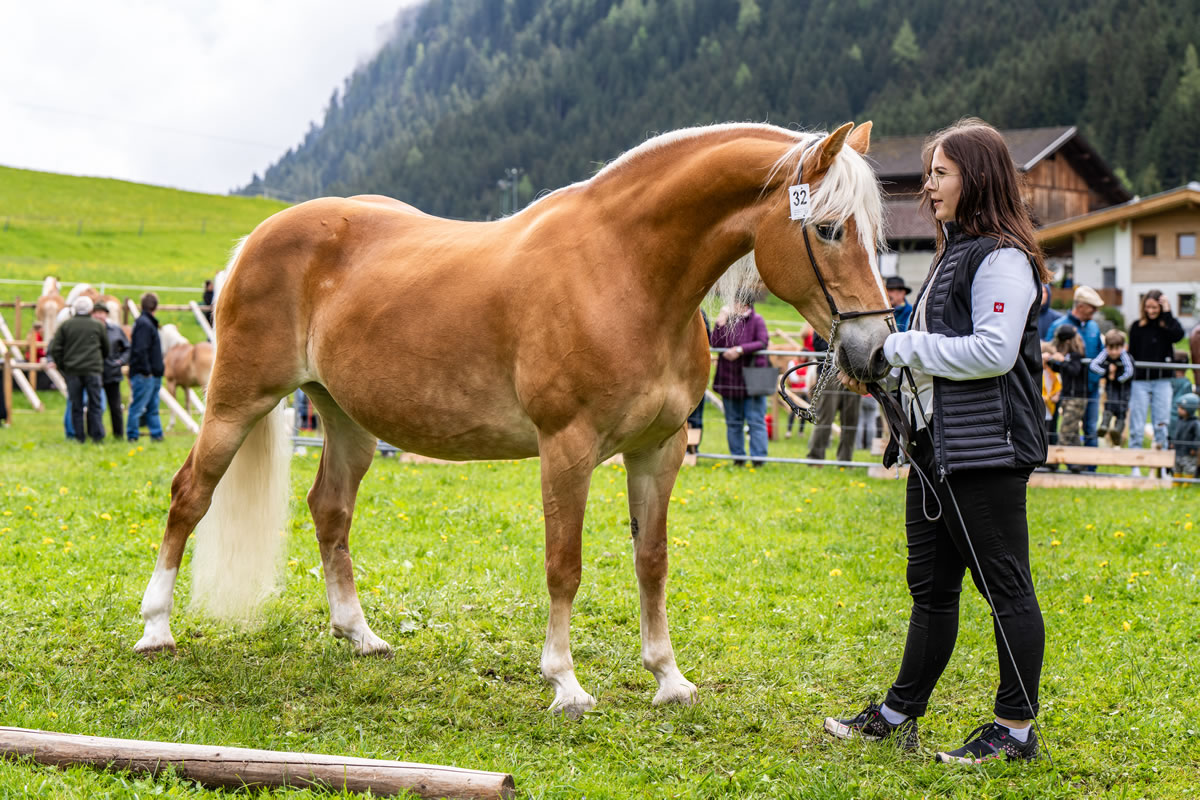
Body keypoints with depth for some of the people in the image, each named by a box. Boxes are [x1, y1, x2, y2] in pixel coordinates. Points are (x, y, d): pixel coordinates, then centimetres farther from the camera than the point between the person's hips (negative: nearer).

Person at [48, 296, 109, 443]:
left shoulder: (65, 326, 5)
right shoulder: (98, 325, 5)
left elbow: (55, 349, 2)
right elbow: (106, 348, 14)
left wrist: (62, 367, 11)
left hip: (72, 370, 1)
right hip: (93, 370, -1)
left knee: (76, 406, 5)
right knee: (95, 404, 2)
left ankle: (79, 436, 5)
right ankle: (97, 436, -2)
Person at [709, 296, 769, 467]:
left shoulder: (757, 321, -1)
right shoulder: (727, 320, 8)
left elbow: (763, 343, -13)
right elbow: (715, 344, -1)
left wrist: (740, 349, -20)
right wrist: (720, 323, -10)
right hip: (729, 378, 4)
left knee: (756, 421, -5)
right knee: (733, 422, 9)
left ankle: (758, 457, -2)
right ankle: (737, 457, 17)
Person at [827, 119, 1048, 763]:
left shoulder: (1002, 258, -12)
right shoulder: (957, 253, 18)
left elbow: (994, 352, -23)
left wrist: (902, 347, -17)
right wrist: (882, 374, 10)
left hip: (986, 449, -10)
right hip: (936, 448, 10)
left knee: (1004, 586, -1)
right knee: (931, 587, 15)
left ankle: (1017, 729, 7)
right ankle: (899, 715, 23)